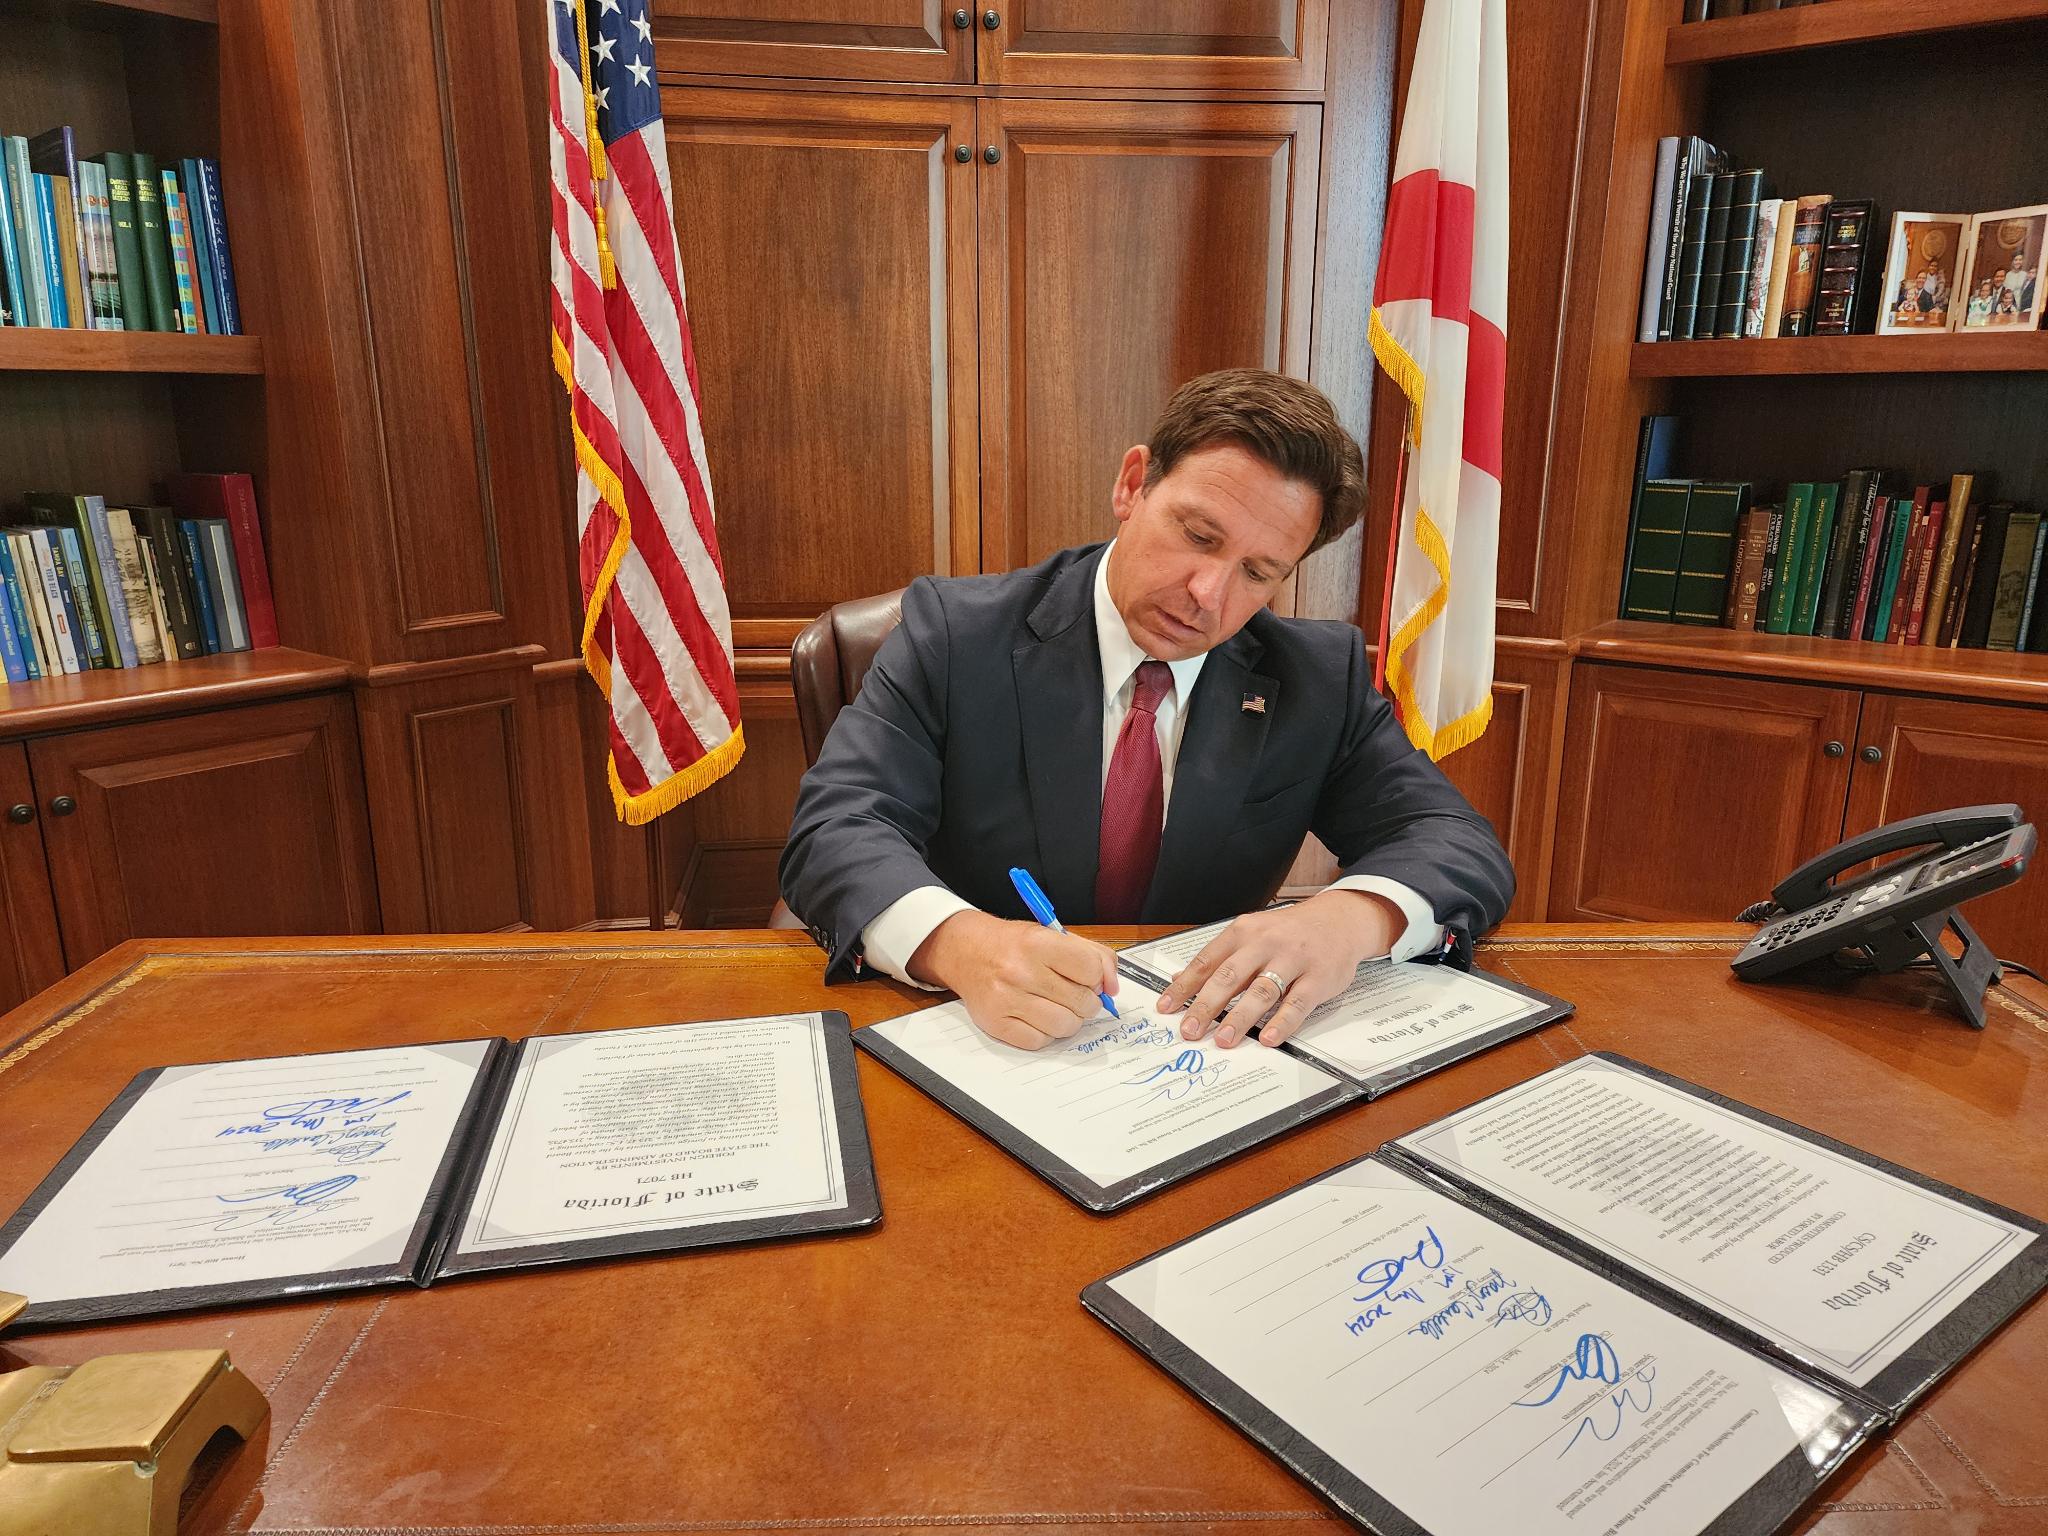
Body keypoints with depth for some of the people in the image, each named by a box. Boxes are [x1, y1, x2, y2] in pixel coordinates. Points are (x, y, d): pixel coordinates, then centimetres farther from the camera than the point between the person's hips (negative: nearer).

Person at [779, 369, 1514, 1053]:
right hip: (981, 1045, -1)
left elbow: (1466, 848, -3)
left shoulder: (1322, 676, -1)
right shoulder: (953, 632, -8)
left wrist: (1350, 917, -26)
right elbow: (835, 829, -14)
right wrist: (959, 942, -36)